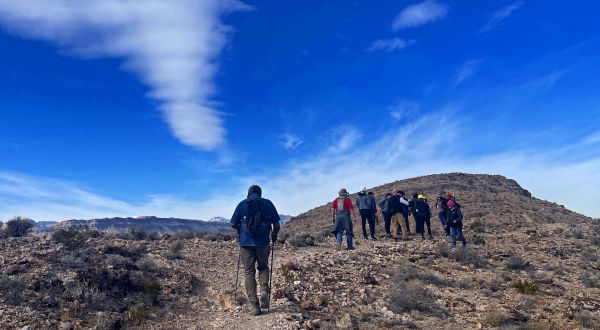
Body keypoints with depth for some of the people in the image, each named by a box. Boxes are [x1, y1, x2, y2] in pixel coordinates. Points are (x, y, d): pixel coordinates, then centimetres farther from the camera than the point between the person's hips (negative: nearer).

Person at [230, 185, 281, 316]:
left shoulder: (242, 204, 5)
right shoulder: (268, 203, 5)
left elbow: (233, 224, 5)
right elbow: (276, 225, 3)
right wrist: (274, 236, 22)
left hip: (246, 242, 0)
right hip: (263, 242, 1)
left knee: (249, 272, 7)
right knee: (263, 267, 21)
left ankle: (254, 305, 3)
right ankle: (264, 290, -5)